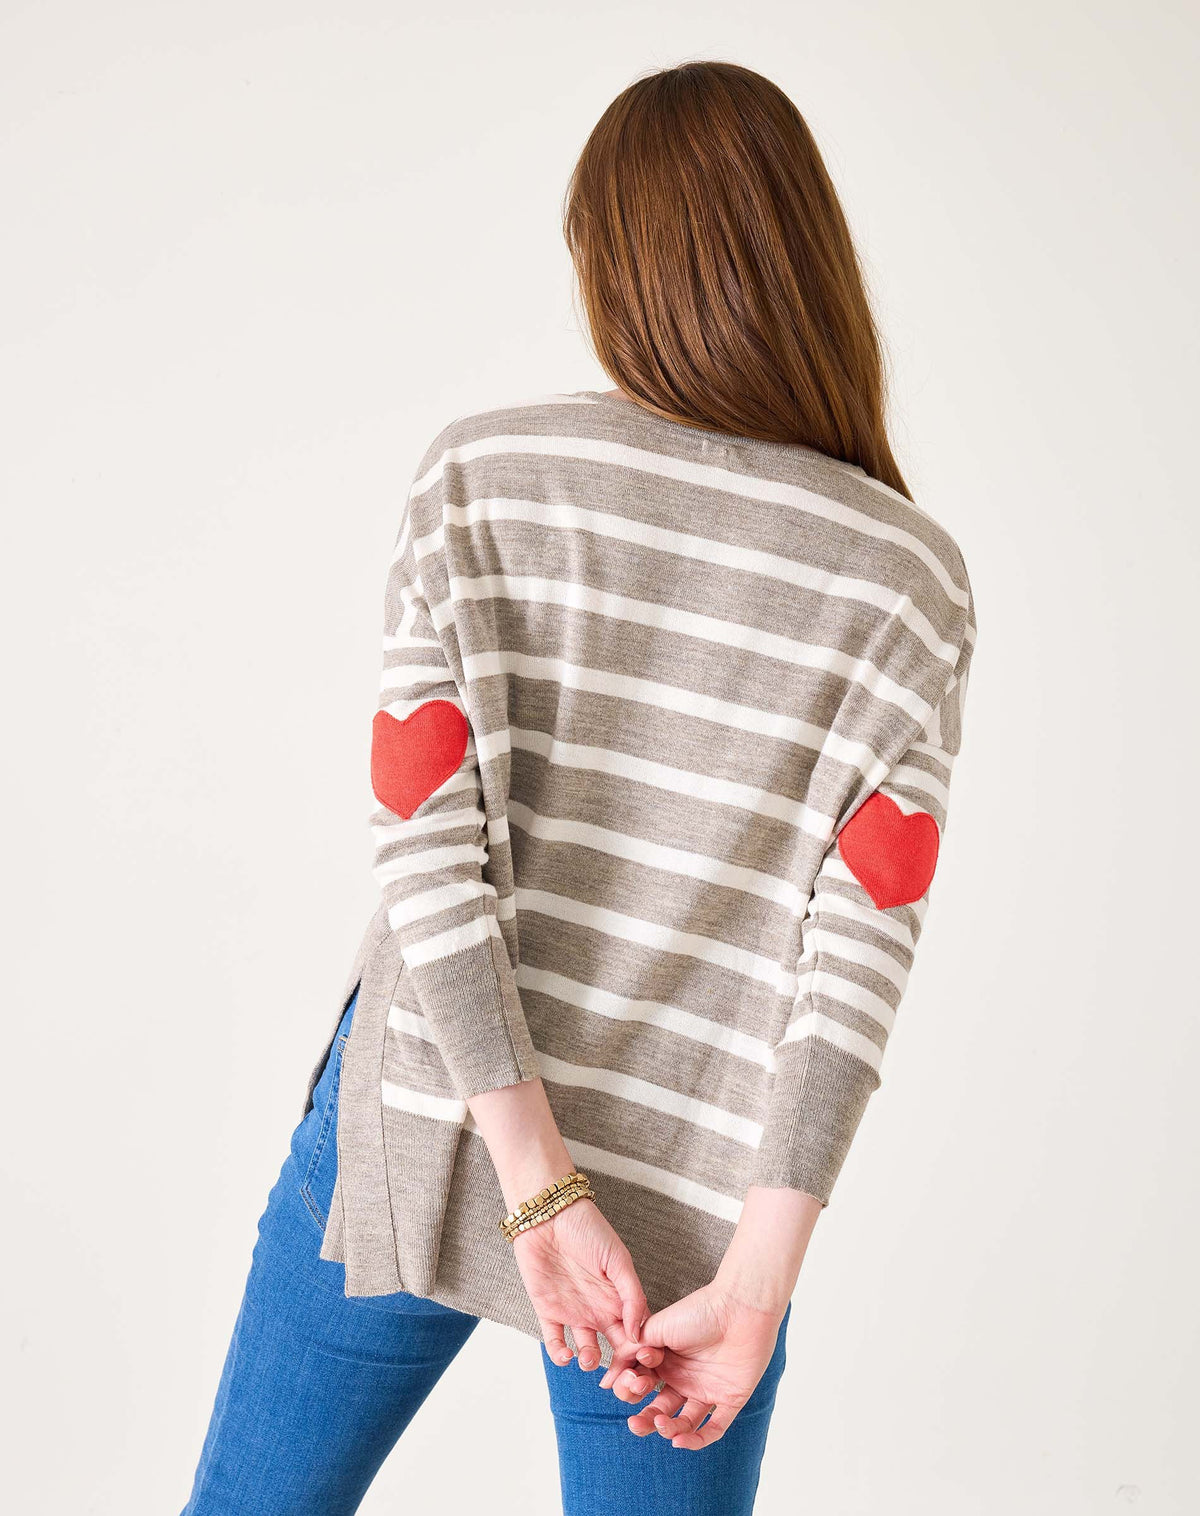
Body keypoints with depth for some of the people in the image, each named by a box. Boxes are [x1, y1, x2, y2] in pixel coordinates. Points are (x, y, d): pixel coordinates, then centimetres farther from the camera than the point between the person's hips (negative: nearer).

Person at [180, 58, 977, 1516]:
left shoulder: (477, 474, -7)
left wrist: (540, 1182, -12)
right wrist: (758, 1283, -12)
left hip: (410, 1127, 1)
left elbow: (430, 845, -13)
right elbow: (859, 951, -12)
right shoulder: (911, 574, -6)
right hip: (686, 1208, 0)